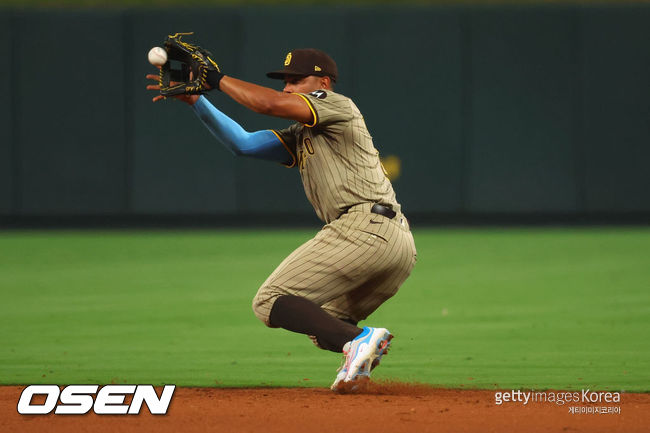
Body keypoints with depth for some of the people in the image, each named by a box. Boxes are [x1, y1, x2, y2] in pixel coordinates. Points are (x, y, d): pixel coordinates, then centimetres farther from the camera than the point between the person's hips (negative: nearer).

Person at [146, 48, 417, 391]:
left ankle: (359, 339, -27)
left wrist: (218, 79, 1)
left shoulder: (337, 106, 3)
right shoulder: (300, 137, 29)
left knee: (270, 302, -9)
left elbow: (270, 104, -11)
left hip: (362, 228, -10)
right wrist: (196, 101, 16)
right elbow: (244, 143, 23)